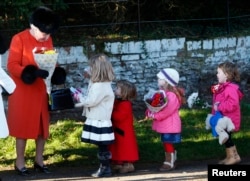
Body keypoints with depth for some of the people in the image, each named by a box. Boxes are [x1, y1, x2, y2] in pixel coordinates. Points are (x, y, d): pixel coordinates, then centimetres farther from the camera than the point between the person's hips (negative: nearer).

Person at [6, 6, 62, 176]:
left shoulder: (48, 40, 6)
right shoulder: (19, 39, -13)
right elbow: (12, 66, -18)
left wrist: (55, 71, -7)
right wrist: (33, 72, -30)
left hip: (42, 91, 6)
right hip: (23, 92, -6)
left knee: (42, 125, 10)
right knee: (23, 126, 0)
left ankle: (39, 160, 22)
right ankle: (20, 162, 10)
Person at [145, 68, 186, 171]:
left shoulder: (172, 96, -21)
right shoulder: (163, 93, 12)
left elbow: (167, 110, -27)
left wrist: (155, 116, -23)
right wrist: (150, 112, -5)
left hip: (170, 125, -10)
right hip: (165, 125, 10)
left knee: (168, 143, -5)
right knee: (167, 143, 15)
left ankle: (169, 163, 1)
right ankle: (171, 161, 24)